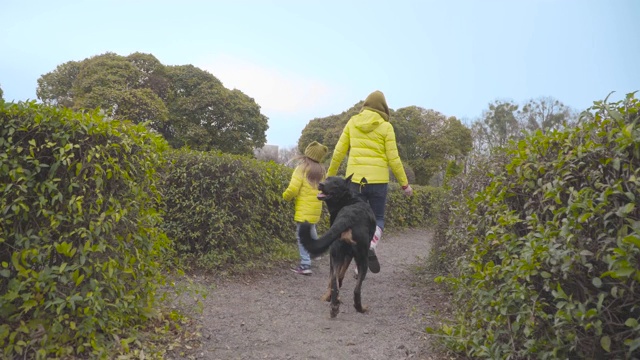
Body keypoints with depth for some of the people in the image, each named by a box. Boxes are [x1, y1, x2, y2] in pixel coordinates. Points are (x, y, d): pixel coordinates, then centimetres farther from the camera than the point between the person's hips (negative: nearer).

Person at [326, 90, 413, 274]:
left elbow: (338, 152, 8)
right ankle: (371, 245, -19)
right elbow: (393, 159, -3)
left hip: (355, 178, 2)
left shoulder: (352, 122, 7)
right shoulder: (385, 127, -1)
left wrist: (330, 175, 19)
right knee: (377, 219, 12)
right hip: (378, 180, -2)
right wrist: (405, 183, 7)